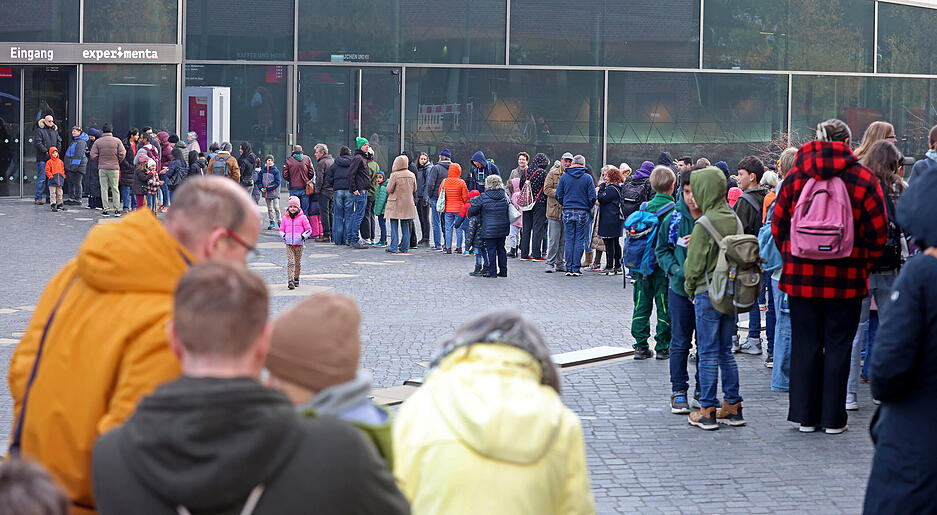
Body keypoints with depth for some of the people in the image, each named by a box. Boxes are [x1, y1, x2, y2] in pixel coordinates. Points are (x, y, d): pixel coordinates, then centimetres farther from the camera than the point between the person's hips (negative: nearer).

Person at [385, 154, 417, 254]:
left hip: (396, 204, -4)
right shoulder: (412, 175, 1)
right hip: (408, 204, 4)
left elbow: (389, 189, -11)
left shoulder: (395, 175, -14)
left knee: (394, 227, 0)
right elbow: (414, 190, 10)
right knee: (405, 226, 11)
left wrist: (389, 182, 7)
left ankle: (394, 248, -2)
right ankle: (404, 247, 13)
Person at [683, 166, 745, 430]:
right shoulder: (734, 219, 5)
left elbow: (695, 264, -14)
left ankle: (708, 411, 4)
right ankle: (733, 407, 17)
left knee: (708, 354, 0)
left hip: (708, 293, -7)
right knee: (726, 351, 15)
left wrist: (690, 288, 2)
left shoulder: (704, 224, -16)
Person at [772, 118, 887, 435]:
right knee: (838, 346, 6)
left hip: (801, 276, 2)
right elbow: (878, 231, -4)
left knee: (804, 344, 9)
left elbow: (778, 226, 6)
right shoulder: (864, 179, -4)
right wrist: (863, 265, 9)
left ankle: (805, 415, 12)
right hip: (846, 278, -2)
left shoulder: (794, 178, 3)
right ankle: (833, 418, 9)